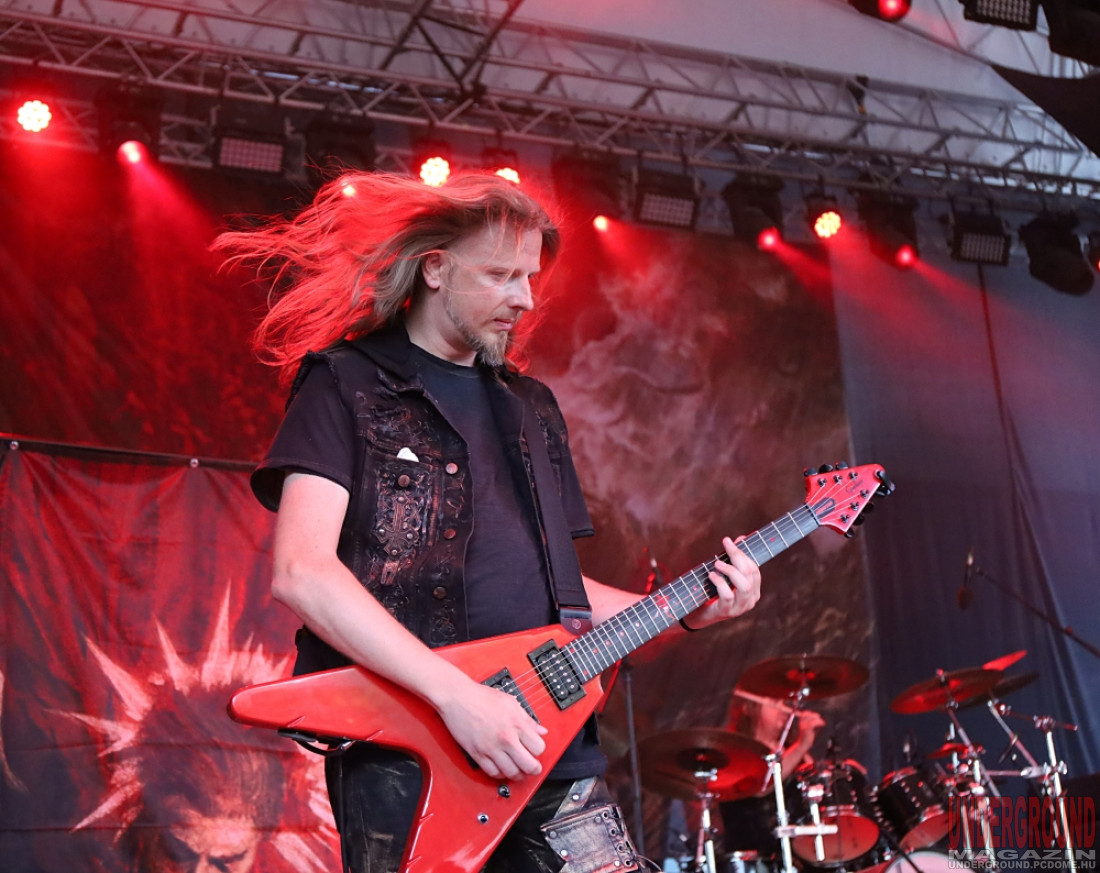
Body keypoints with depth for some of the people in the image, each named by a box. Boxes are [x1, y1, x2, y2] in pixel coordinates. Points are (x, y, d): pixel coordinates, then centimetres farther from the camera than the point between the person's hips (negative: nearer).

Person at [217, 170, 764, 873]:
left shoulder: (531, 407, 20)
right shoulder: (346, 385, 0)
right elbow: (301, 572, -13)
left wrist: (685, 611, 8)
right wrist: (456, 693, -20)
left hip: (556, 746, 6)